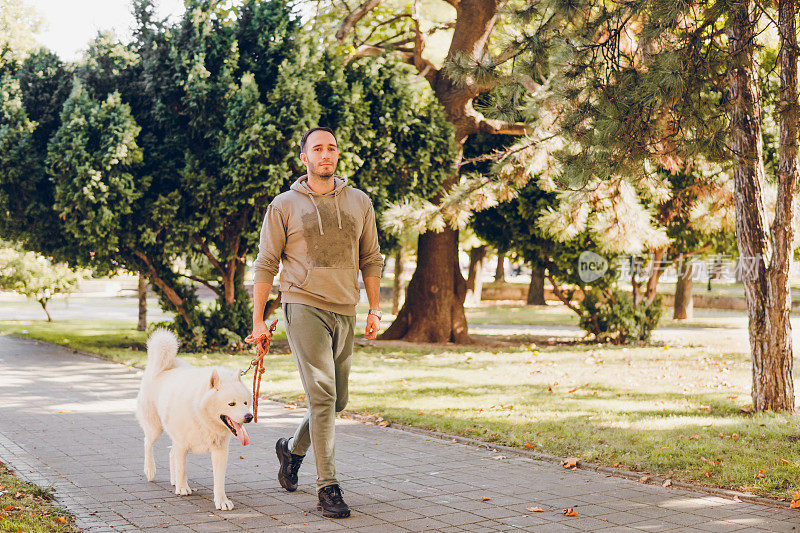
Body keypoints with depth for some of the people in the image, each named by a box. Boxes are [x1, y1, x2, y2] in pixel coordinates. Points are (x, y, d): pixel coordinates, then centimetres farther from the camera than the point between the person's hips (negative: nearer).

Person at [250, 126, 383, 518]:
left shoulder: (359, 203, 11)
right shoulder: (284, 206, 2)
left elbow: (370, 260, 16)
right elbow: (265, 265, 3)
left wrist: (374, 310, 10)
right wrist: (258, 320, 0)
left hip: (345, 311, 5)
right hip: (304, 306, -4)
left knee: (336, 400, 12)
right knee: (322, 394, -15)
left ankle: (292, 450, 39)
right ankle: (327, 488, -10)